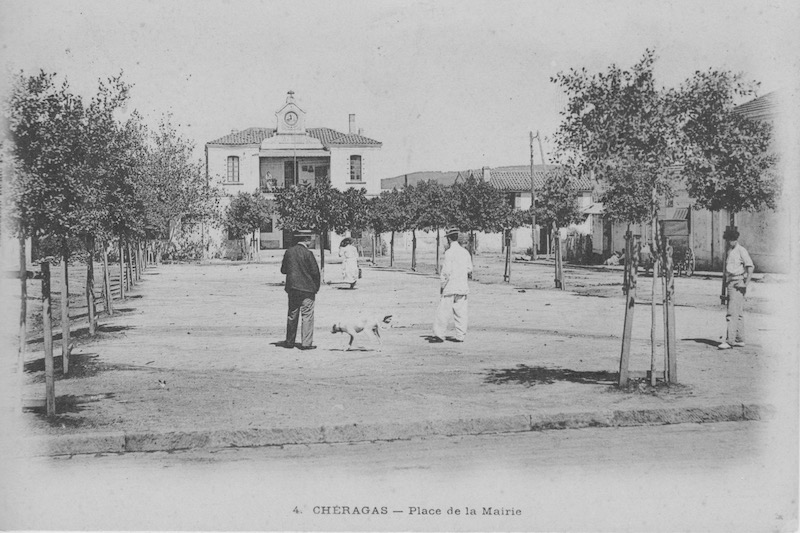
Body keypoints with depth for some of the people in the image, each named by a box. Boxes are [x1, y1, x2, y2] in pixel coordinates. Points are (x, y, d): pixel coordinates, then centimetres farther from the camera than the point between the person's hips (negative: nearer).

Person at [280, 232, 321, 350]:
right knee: (307, 316, 1)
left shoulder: (288, 252, 3)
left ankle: (289, 341, 19)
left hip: (292, 287, 5)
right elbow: (315, 272, -12)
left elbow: (283, 270, 10)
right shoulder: (307, 253, -13)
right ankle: (306, 343, -1)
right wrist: (317, 287, 1)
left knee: (292, 315, 14)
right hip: (307, 288, -5)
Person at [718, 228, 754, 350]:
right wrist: (725, 288, 18)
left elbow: (750, 267, -15)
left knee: (732, 313, -14)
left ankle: (730, 341, -17)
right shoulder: (729, 251, 18)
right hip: (730, 283, 9)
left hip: (738, 284, -9)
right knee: (738, 313, 12)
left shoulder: (741, 250, -7)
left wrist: (746, 283, -19)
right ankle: (740, 339, 17)